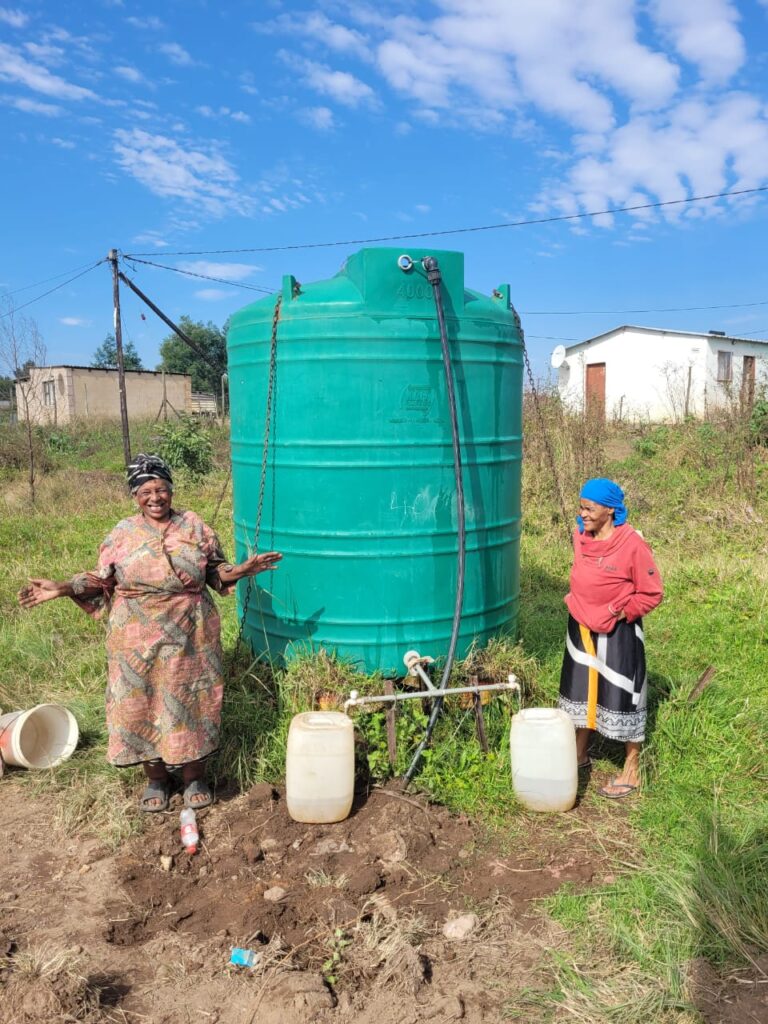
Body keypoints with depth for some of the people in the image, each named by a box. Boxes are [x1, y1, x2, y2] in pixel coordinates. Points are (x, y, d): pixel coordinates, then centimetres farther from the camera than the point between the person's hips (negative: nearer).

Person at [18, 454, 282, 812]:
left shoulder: (194, 527, -1)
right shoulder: (122, 534, -1)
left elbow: (215, 571, 5)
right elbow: (101, 581, 6)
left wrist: (242, 569, -12)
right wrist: (61, 588, -7)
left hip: (188, 637, -1)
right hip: (137, 640, 1)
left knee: (189, 703, 8)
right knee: (141, 704, 9)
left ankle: (194, 776, 28)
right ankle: (156, 778, 30)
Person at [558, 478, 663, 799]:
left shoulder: (632, 543, -20)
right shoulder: (580, 536, -2)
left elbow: (652, 594, -12)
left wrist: (621, 612, -15)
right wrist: (577, 601, 6)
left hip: (618, 634, -6)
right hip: (581, 628, 6)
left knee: (621, 697, 5)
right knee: (580, 691, 19)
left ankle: (631, 771, 21)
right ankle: (580, 753, 39)